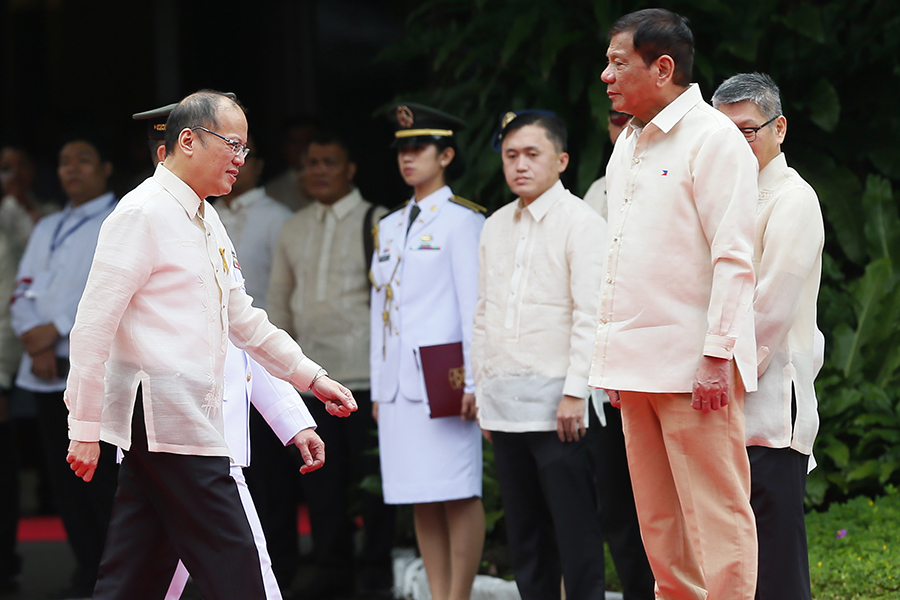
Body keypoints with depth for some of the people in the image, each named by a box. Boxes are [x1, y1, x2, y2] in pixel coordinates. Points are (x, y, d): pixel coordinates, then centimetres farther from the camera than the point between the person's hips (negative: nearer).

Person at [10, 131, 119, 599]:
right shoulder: (47, 228, 22)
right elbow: (24, 292, 14)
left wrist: (55, 330, -11)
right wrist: (37, 345, -4)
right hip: (48, 371, 6)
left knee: (105, 481, -11)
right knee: (65, 479, 6)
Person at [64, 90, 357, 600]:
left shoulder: (207, 221, 18)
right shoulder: (142, 214, -11)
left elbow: (242, 318, 28)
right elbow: (94, 325, -13)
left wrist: (312, 376, 23)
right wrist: (84, 428, -14)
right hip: (165, 419, -9)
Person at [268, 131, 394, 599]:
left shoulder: (377, 223, -2)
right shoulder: (294, 229, 15)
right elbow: (280, 296, 21)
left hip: (365, 370, -5)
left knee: (372, 475, -2)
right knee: (322, 477, 7)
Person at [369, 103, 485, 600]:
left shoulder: (462, 220, -2)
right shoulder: (389, 227, 18)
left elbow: (475, 303, -6)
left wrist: (472, 381, -12)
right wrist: (378, 387, 14)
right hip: (398, 384, 7)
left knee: (458, 493, -5)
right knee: (421, 500, 5)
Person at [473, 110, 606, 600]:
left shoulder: (581, 223, -4)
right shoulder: (495, 228, 16)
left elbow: (591, 315, -9)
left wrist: (575, 393, -15)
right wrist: (483, 392, 14)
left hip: (556, 401, -6)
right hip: (504, 404, 6)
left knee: (575, 529, -6)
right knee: (524, 535, 8)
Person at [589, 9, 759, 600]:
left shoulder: (713, 139, -7)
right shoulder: (628, 146, 18)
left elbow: (732, 258, -13)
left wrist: (718, 355, -18)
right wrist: (613, 358, 17)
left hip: (695, 366, -8)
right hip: (636, 363, 8)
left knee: (715, 517, -7)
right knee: (659, 526, 9)